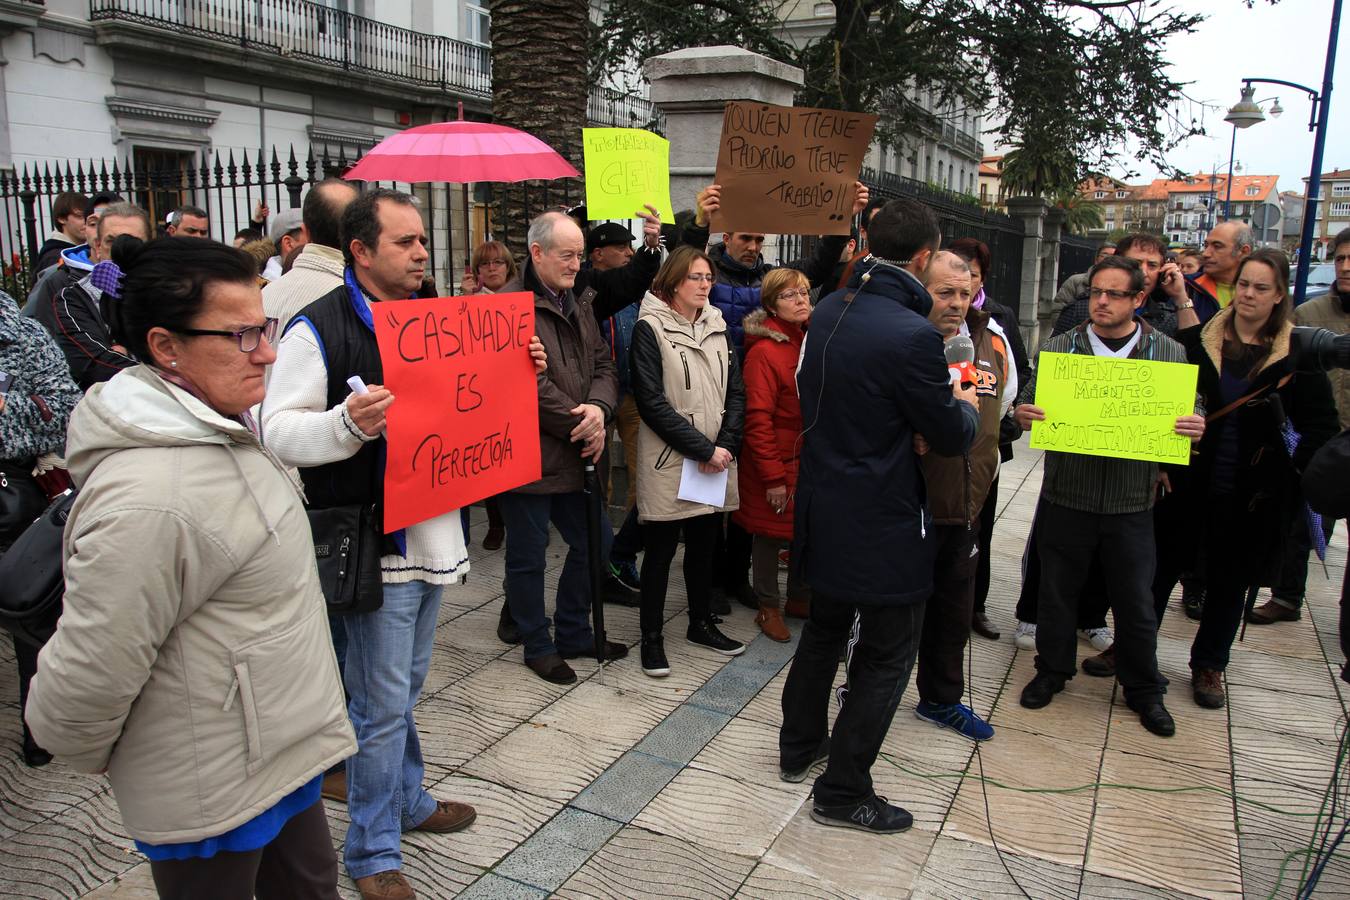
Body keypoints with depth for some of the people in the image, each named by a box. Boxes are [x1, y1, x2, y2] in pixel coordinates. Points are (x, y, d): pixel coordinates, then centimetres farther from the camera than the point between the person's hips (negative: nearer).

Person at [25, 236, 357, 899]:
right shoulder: (150, 498, -31)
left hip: (277, 753, 9)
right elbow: (86, 680, -25)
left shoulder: (217, 429, 2)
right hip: (215, 792, -9)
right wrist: (89, 757, -6)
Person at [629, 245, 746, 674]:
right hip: (668, 461, -5)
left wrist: (725, 445, -8)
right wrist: (703, 449, -16)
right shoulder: (650, 328, -8)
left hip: (716, 460, 5)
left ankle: (701, 623, 32)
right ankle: (652, 637, 17)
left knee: (704, 544, 15)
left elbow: (736, 392, 8)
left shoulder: (717, 328, 10)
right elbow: (652, 402, -14)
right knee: (661, 548, 4)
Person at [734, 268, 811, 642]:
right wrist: (773, 476, -19)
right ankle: (768, 608, 25)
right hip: (777, 460, -7)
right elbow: (758, 419, -18)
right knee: (770, 534, 7)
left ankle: (799, 598, 35)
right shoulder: (764, 351, -16)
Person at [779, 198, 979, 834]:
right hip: (883, 523, -8)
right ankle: (842, 792, 20)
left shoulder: (827, 312, 0)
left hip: (821, 511, 8)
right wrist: (966, 405, 9)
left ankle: (799, 745, 42)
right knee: (885, 657, 9)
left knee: (823, 630, 25)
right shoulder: (912, 335, -24)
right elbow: (951, 438, -15)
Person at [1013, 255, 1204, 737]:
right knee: (1057, 591, 12)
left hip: (1131, 503, 0)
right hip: (1065, 495, 0)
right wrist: (1023, 414, -18)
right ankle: (1053, 670, 33)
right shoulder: (1060, 346, 2)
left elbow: (1191, 415, 7)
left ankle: (1144, 690, 30)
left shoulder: (1169, 353, 2)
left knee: (1136, 602, 10)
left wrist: (1194, 428, -16)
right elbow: (1030, 401, 5)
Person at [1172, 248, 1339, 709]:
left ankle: (1209, 665, 32)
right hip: (1190, 481, 0)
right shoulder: (1201, 337, -3)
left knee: (1230, 580, 14)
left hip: (1252, 492, 0)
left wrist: (1293, 476, -7)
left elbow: (1322, 424, 1)